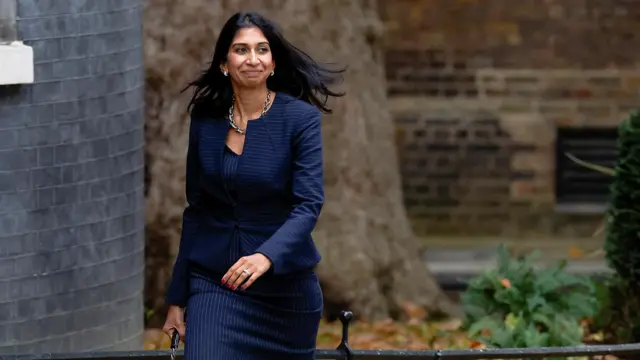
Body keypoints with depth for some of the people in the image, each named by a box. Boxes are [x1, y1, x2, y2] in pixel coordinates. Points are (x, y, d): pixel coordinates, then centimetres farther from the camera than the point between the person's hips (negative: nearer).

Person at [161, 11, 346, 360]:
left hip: (285, 285, -2)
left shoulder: (300, 119, -7)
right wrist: (176, 299, 11)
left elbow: (309, 204, -16)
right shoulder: (206, 122, 3)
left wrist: (267, 256, -34)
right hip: (214, 282, 2)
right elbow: (195, 211, 11)